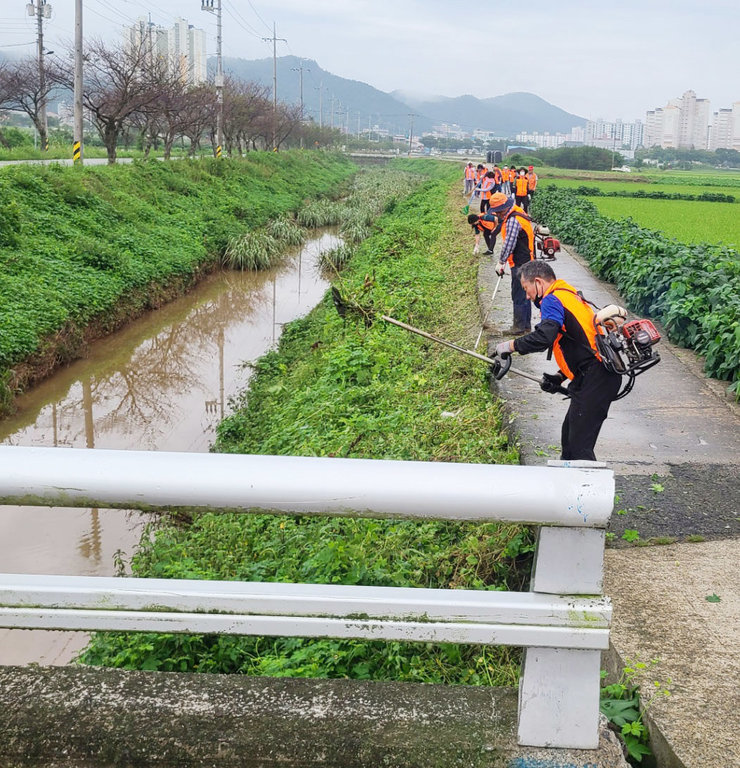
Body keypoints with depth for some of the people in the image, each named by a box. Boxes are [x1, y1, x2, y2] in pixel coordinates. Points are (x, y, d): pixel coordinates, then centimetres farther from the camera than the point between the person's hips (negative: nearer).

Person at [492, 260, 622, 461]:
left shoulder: (553, 300, -10)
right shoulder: (570, 295, 22)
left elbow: (543, 337, -28)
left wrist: (511, 345, -14)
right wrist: (560, 377, 18)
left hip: (594, 380, -11)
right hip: (603, 376, 11)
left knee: (580, 446, -9)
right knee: (569, 432, 22)